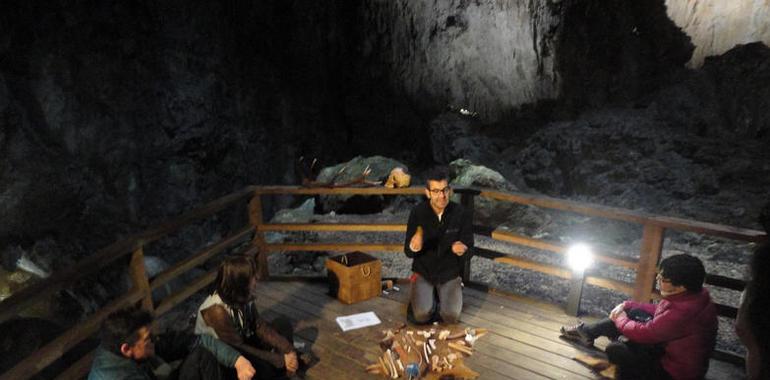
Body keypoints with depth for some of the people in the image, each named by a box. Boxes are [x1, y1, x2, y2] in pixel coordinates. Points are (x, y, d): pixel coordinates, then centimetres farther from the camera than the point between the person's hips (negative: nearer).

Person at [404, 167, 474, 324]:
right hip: (424, 272, 0)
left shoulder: (460, 214, -14)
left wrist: (461, 251, -35)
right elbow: (408, 252, -11)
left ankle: (441, 295, 17)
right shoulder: (418, 212, -14)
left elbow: (468, 253, -9)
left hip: (450, 274, 0)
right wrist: (414, 246, -37)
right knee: (422, 315, -17)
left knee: (451, 316, -16)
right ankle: (430, 295, 17)